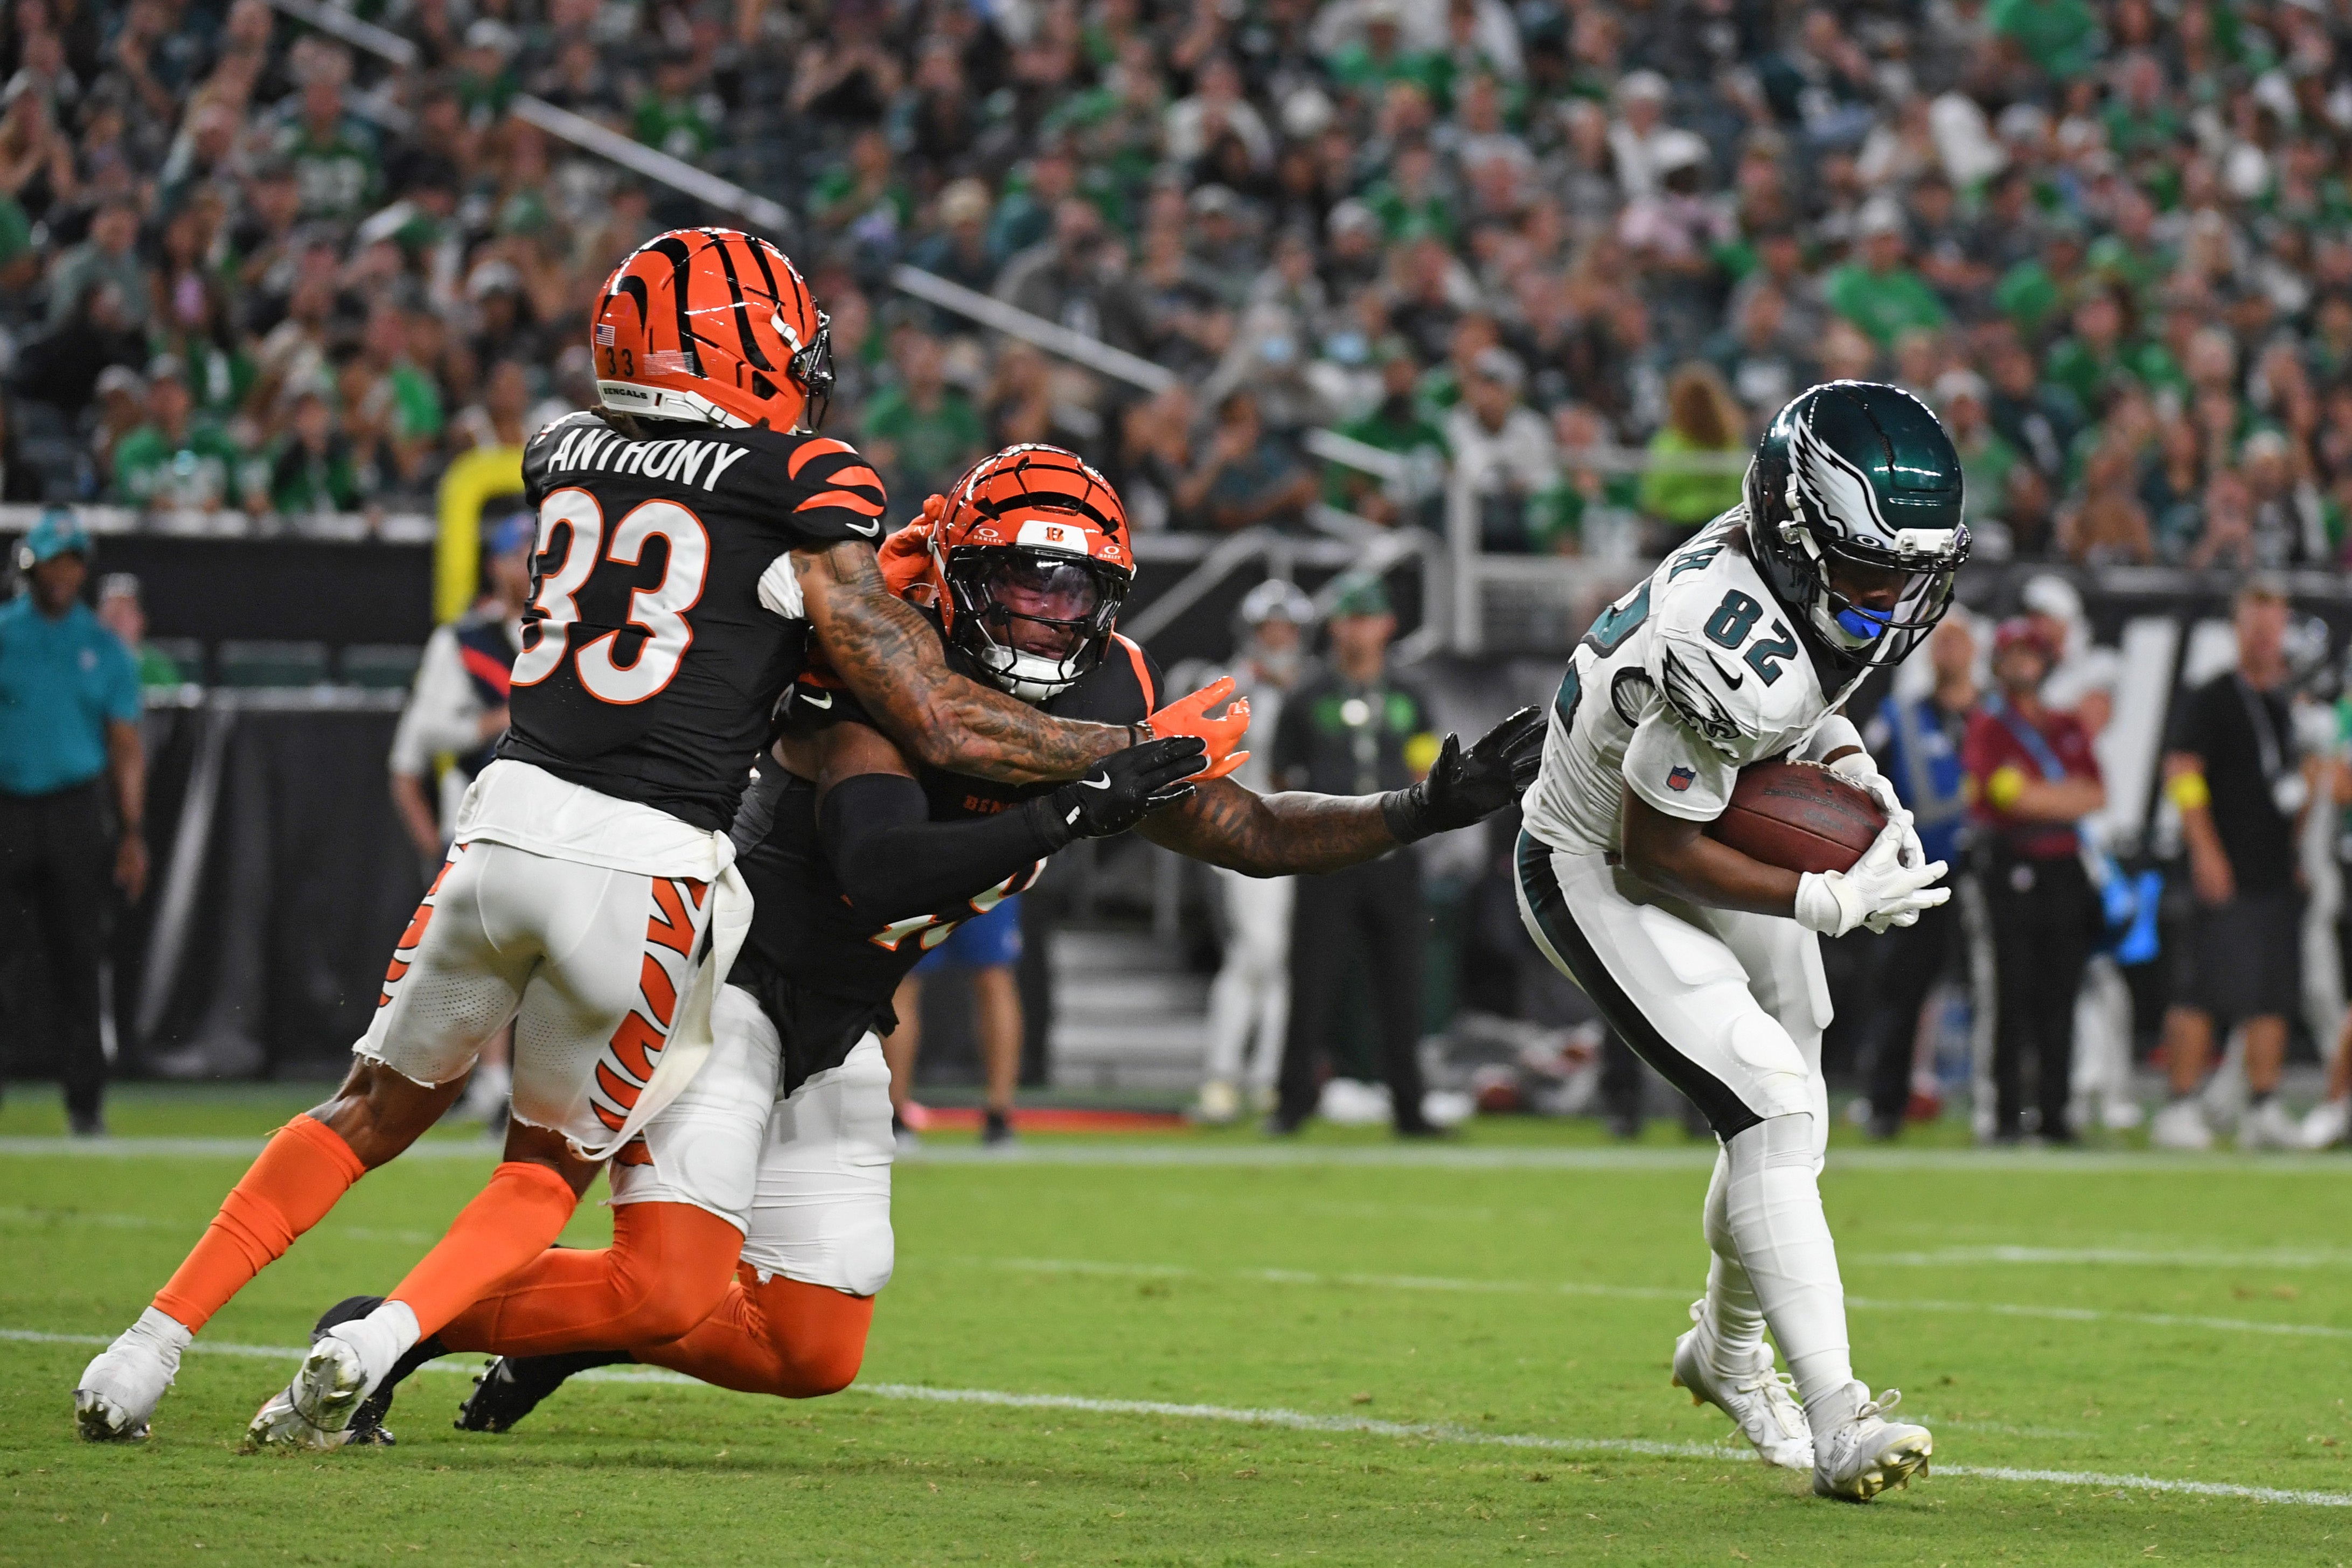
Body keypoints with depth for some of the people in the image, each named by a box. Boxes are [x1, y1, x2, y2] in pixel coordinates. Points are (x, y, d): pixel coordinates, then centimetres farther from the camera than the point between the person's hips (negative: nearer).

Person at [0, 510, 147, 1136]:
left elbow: (126, 746, 10)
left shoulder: (105, 649, 10)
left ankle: (85, 1098, 3)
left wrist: (132, 833, 2)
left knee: (76, 958, 0)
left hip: (76, 809, 1)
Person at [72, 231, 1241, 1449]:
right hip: (646, 864, -4)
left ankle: (156, 1338, 16)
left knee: (380, 1109, 23)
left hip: (512, 816, 4)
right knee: (550, 1168, 17)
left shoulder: (563, 454, 12)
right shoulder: (804, 498, -3)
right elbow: (942, 724, -3)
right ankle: (383, 1338, -7)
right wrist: (1132, 750, 6)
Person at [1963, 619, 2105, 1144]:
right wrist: (2066, 794, -1)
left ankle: (2055, 1111, 7)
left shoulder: (2069, 729, 18)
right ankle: (2008, 1114, -5)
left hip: (2064, 868, 5)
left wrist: (2037, 795, -5)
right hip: (2012, 864, -5)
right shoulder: (1988, 725, 1)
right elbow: (2007, 792, -12)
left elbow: (2095, 796, 8)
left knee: (2060, 996, 4)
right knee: (2013, 992, -7)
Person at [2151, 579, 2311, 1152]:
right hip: (2227, 871, -7)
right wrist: (2206, 850, -17)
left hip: (2278, 871, 7)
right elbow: (2181, 774, -10)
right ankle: (2181, 1108, -4)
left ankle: (2264, 1111, 11)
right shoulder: (2212, 700, -5)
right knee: (2204, 993, -8)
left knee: (2273, 997, 6)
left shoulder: (2293, 703, 17)